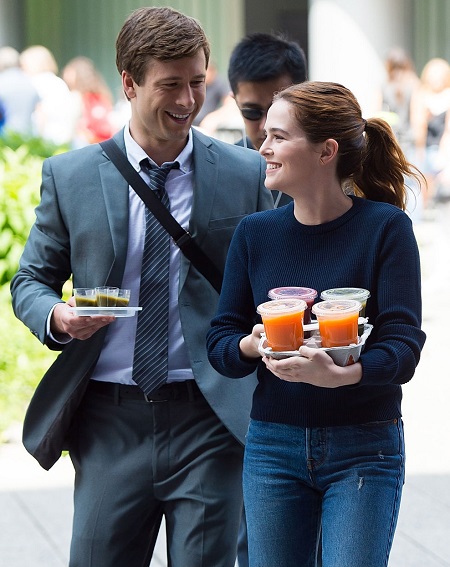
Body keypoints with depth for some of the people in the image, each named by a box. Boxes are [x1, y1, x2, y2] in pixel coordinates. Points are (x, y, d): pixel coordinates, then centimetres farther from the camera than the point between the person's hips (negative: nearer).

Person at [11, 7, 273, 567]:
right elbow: (31, 281, 13)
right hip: (109, 421, 1)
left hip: (211, 418, 0)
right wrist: (57, 316, -10)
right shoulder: (69, 177, 5)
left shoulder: (247, 175, 4)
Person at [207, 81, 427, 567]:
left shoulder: (384, 226, -7)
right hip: (273, 447, 3)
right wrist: (253, 345, -18)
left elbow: (403, 344, -13)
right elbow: (219, 339, 5)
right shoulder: (255, 233, 5)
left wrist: (340, 374, -32)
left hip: (364, 449, -3)